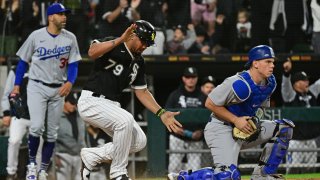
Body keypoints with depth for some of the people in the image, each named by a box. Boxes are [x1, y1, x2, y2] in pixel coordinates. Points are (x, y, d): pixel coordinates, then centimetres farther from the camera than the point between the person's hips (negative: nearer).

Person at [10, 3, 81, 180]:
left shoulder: (70, 38, 1)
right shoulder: (36, 36, -5)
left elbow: (73, 64, 2)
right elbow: (23, 61, 4)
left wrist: (69, 82, -17)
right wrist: (17, 85, 0)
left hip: (58, 90, 3)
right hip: (37, 87, -3)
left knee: (52, 132, 4)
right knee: (36, 126, -18)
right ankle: (32, 162, 1)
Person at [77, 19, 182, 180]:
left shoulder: (139, 62, 12)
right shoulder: (112, 44, -10)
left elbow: (141, 91, 16)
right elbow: (92, 53, -31)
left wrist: (161, 113, 5)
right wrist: (120, 40, -34)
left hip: (112, 106, 8)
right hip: (91, 101, -8)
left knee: (139, 141, -3)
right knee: (126, 120, -32)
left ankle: (91, 156, 10)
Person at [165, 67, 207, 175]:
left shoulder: (202, 97, 8)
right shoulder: (175, 95, 4)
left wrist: (201, 131, -9)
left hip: (196, 140, 1)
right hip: (177, 138, -1)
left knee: (195, 168, -4)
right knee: (174, 167, -4)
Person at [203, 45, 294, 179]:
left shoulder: (270, 82, 0)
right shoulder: (240, 84, -26)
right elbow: (210, 103, -21)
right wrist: (236, 120, -20)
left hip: (244, 127, 9)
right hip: (221, 131, -9)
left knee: (284, 127, 1)